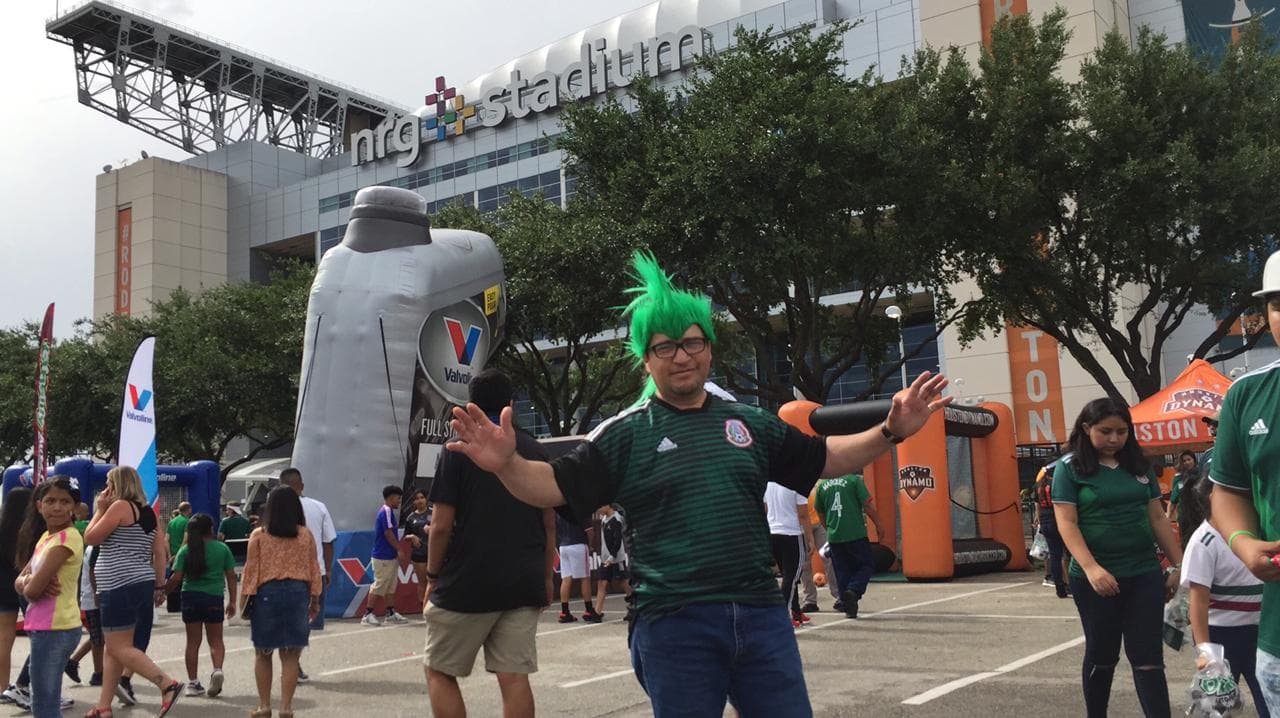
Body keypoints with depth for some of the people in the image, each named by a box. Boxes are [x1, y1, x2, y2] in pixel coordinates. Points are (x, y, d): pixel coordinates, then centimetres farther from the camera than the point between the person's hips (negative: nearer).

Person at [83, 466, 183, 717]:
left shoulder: (120, 506, -9)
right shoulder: (148, 512, 14)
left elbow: (90, 538, -5)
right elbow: (159, 553, 13)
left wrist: (99, 509, 4)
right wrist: (159, 586, 15)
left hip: (121, 587, -9)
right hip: (142, 584, 9)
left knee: (120, 648, -8)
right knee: (114, 649, 14)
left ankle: (168, 684, -19)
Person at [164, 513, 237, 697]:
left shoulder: (186, 550, -1)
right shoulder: (222, 548, 0)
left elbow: (176, 578, -6)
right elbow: (231, 576, 2)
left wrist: (163, 592, 10)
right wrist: (232, 601, 9)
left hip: (190, 597, 1)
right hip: (214, 598, -1)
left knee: (193, 641, 10)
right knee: (216, 640, 11)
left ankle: (192, 682, 12)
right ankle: (217, 670, -14)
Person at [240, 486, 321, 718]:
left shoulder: (258, 535, -2)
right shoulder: (306, 536, 2)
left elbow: (251, 570, -2)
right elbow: (313, 570, 5)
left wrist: (244, 598, 5)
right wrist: (315, 599, 13)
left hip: (266, 594, -1)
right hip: (297, 593, 1)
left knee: (263, 654, 14)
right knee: (290, 656, 6)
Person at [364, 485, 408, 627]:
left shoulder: (387, 511, 15)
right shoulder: (387, 511, -16)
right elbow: (388, 534, -20)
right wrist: (400, 550, -14)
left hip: (390, 556, 10)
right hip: (384, 557, -10)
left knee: (391, 586, 12)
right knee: (379, 586, -5)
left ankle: (391, 613, 18)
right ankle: (368, 615, -1)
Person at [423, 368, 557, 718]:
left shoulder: (458, 450, -5)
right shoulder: (537, 451, 7)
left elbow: (442, 525, -8)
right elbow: (549, 524, 10)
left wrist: (432, 577, 3)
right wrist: (546, 577, 18)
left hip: (467, 584, -4)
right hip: (525, 585, 4)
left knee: (438, 671, 11)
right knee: (514, 676, 5)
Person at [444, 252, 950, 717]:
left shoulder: (750, 423, 11)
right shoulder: (625, 434, 0)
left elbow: (825, 459, 18)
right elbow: (554, 487, -7)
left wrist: (889, 432, 5)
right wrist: (507, 464, -27)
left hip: (761, 615, 3)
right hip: (674, 624, -3)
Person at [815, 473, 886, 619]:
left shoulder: (823, 484, 7)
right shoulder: (854, 479, -6)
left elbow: (820, 512, 16)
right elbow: (868, 505, -8)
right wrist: (878, 524, 3)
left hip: (834, 537, 4)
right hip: (856, 534, -4)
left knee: (842, 572, 12)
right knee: (867, 565, 10)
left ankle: (848, 607, 12)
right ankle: (853, 590, -12)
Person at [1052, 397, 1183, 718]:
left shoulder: (1139, 465, 9)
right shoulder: (1070, 467, -4)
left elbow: (1157, 517, 14)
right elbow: (1066, 523, -11)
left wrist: (1179, 564, 10)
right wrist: (1091, 567, -22)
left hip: (1144, 574, 3)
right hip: (1095, 578, -3)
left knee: (1148, 657, 1)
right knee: (1101, 654, 10)